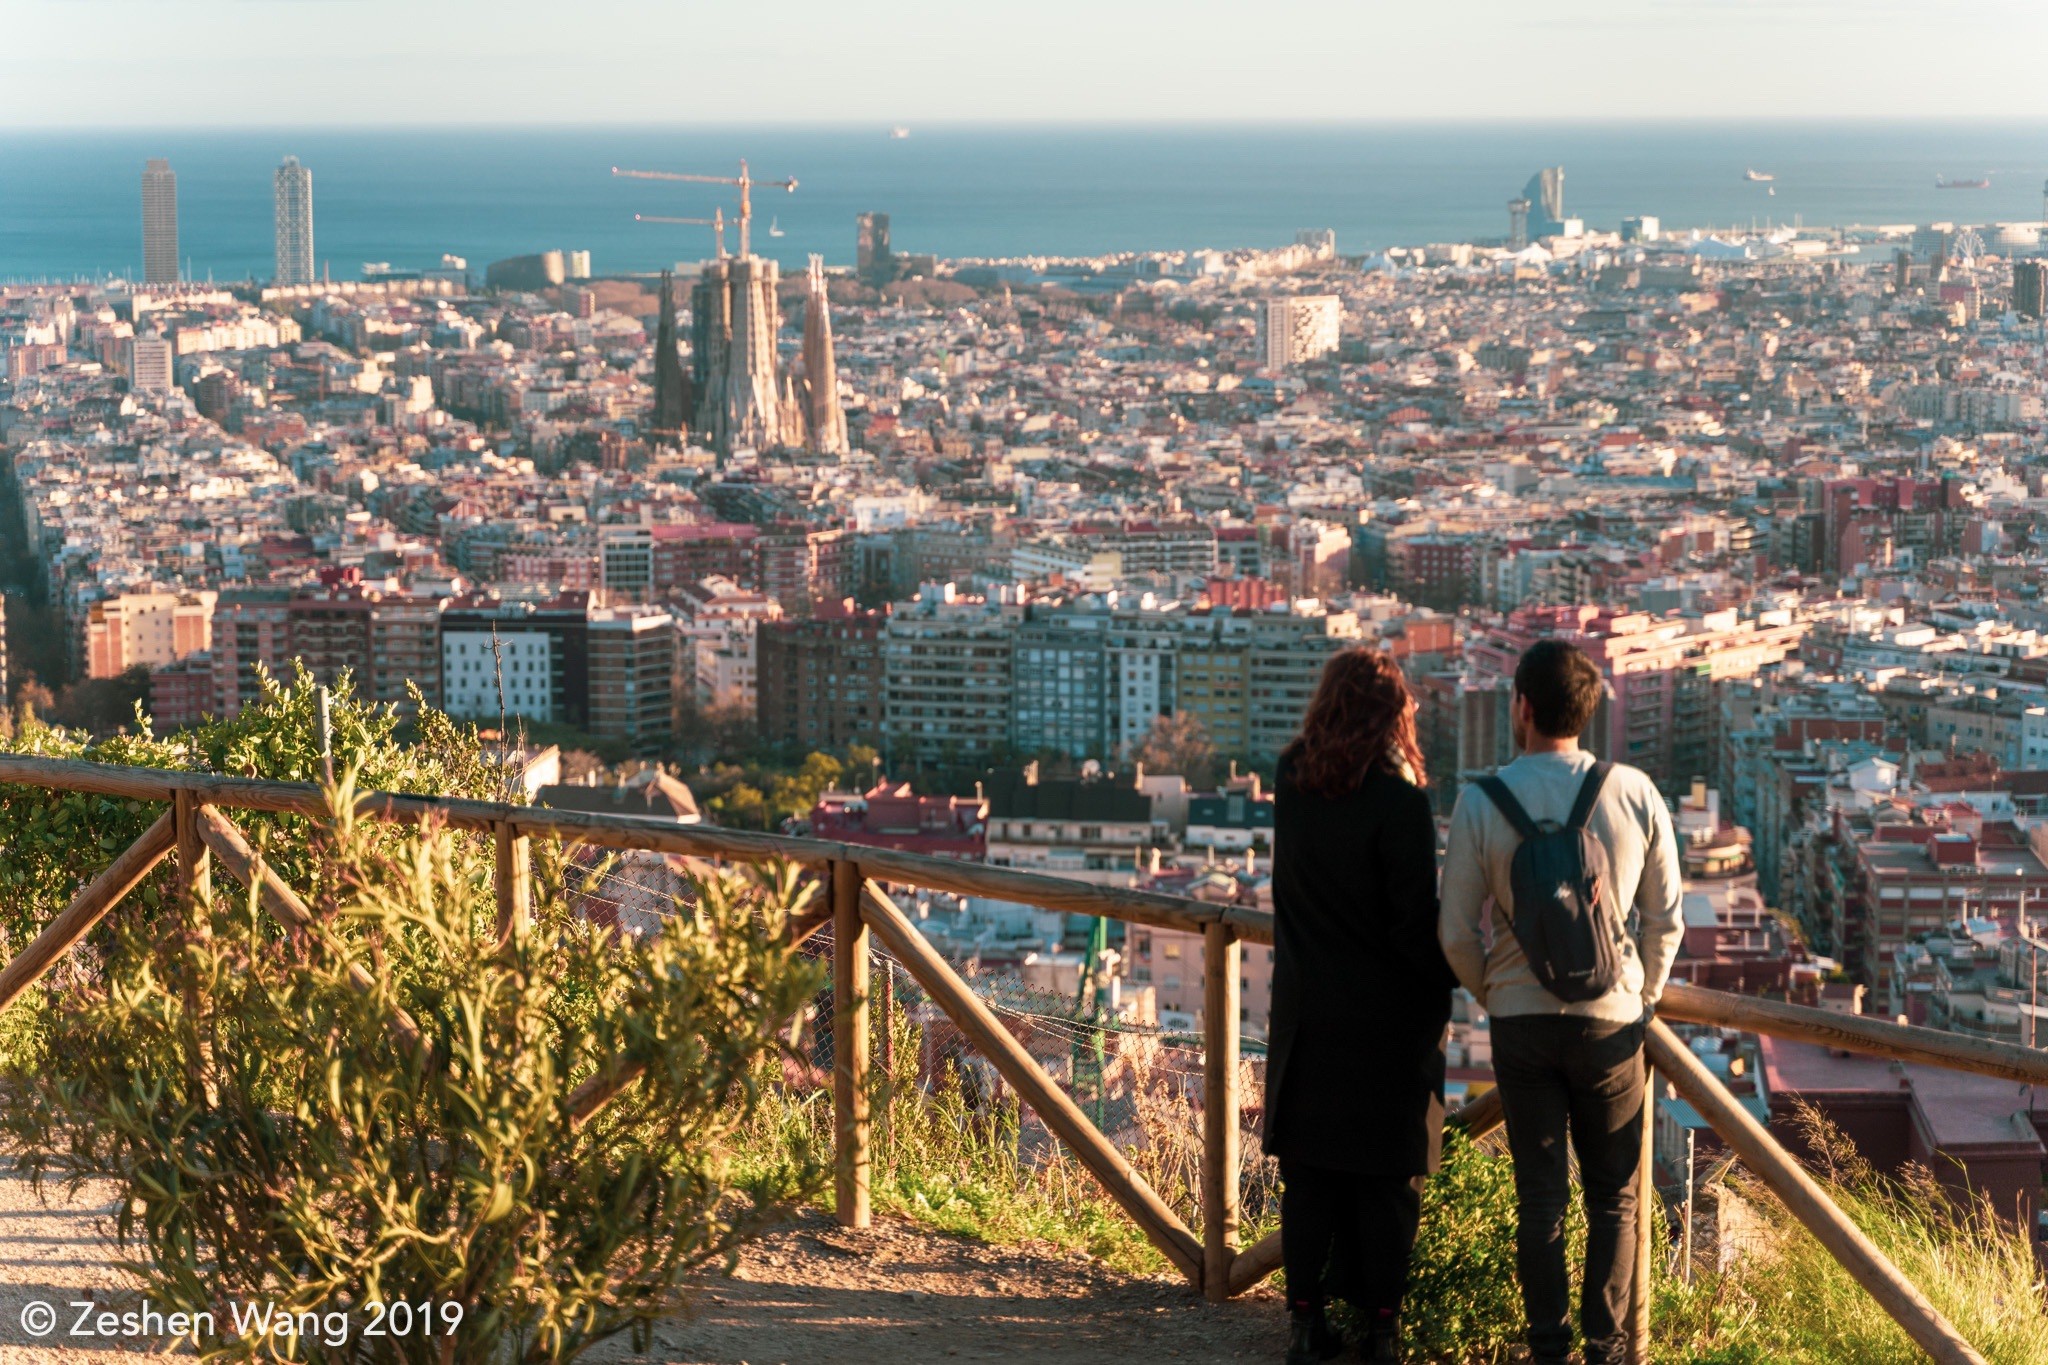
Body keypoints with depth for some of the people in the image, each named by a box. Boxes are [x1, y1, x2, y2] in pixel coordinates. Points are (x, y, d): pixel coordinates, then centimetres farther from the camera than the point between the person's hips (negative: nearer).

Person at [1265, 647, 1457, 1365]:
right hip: (1389, 1019, -4)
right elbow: (1418, 925, -15)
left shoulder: (1291, 782, -3)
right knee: (1387, 1176, 6)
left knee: (1307, 1171, 11)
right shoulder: (1398, 802, -18)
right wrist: (1447, 981, 0)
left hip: (1306, 1015, 4)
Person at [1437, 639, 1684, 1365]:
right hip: (1612, 1018, 0)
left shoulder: (1482, 801, -10)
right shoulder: (1635, 794, -7)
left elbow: (1457, 932, -6)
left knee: (1539, 1194, 9)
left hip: (1522, 1020, 0)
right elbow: (1665, 918, 0)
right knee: (1613, 1195, 12)